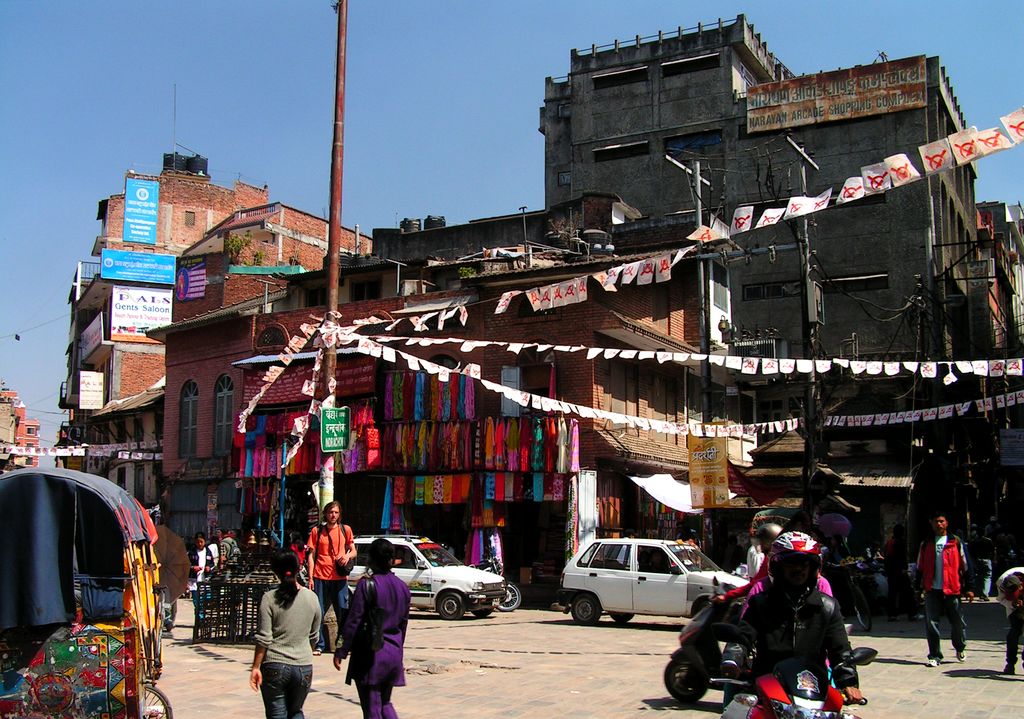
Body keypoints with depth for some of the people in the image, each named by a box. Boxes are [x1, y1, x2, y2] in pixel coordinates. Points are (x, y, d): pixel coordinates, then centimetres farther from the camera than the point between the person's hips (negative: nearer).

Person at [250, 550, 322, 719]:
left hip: (275, 667, -3)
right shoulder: (311, 598, 1)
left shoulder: (270, 598, -8)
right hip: (304, 667, 3)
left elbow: (263, 638, -10)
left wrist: (256, 667, -2)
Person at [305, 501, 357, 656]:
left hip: (339, 577, 0)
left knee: (343, 612, 0)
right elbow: (311, 555, 6)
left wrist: (348, 556, -11)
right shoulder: (317, 531, 7)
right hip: (320, 577, 0)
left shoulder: (345, 529, 8)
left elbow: (353, 551, 13)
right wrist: (310, 577, -1)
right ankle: (319, 646, 9)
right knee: (319, 613, 1)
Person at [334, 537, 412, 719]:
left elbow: (354, 621, -14)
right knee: (385, 703, 20)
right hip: (393, 653, 6)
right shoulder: (402, 587, 6)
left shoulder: (366, 584, -13)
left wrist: (341, 651, -7)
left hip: (370, 652, -6)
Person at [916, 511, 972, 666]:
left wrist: (969, 588, 2)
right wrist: (919, 588, 9)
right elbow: (920, 568, 14)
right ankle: (934, 656, 8)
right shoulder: (926, 544, 10)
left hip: (952, 589, -1)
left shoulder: (956, 542, 4)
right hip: (932, 590, 2)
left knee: (958, 621, 5)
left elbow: (964, 566, 6)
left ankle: (960, 648, 32)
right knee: (931, 623, -1)